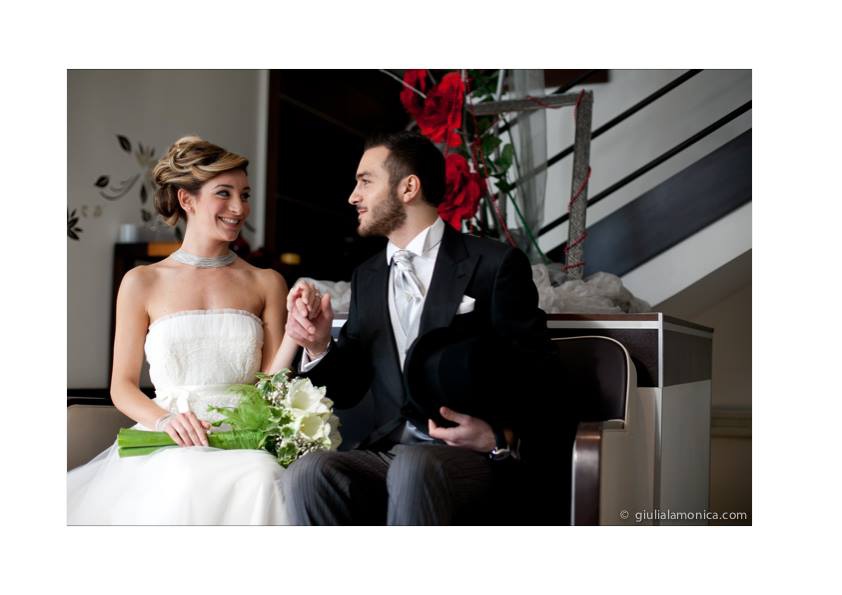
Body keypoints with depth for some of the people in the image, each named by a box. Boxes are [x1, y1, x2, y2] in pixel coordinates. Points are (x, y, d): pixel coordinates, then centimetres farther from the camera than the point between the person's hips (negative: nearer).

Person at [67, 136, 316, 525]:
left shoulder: (266, 284, 13)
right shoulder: (143, 283, 9)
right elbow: (122, 386, 9)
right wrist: (165, 419, -11)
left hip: (245, 440, 2)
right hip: (167, 448, -2)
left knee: (263, 477, -36)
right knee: (186, 480, -39)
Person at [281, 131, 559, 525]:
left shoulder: (495, 264, 1)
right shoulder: (367, 278, 19)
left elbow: (533, 374, 2)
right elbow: (346, 390, 19)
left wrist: (499, 437, -16)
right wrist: (318, 347, -2)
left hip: (470, 456, -4)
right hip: (388, 451, 5)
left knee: (413, 467, -38)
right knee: (307, 472, -27)